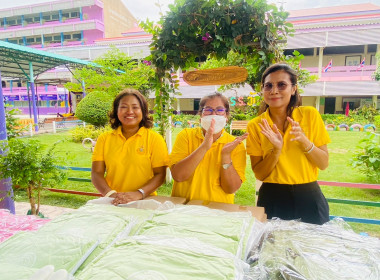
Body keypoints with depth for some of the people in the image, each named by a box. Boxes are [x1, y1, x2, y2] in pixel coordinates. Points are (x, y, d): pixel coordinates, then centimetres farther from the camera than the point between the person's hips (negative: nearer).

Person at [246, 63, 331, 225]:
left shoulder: (310, 115, -4)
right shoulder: (255, 126, -5)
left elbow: (324, 164, -3)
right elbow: (259, 174, -6)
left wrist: (304, 140, -20)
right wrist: (277, 150, -22)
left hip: (308, 198, 1)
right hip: (272, 199, 0)